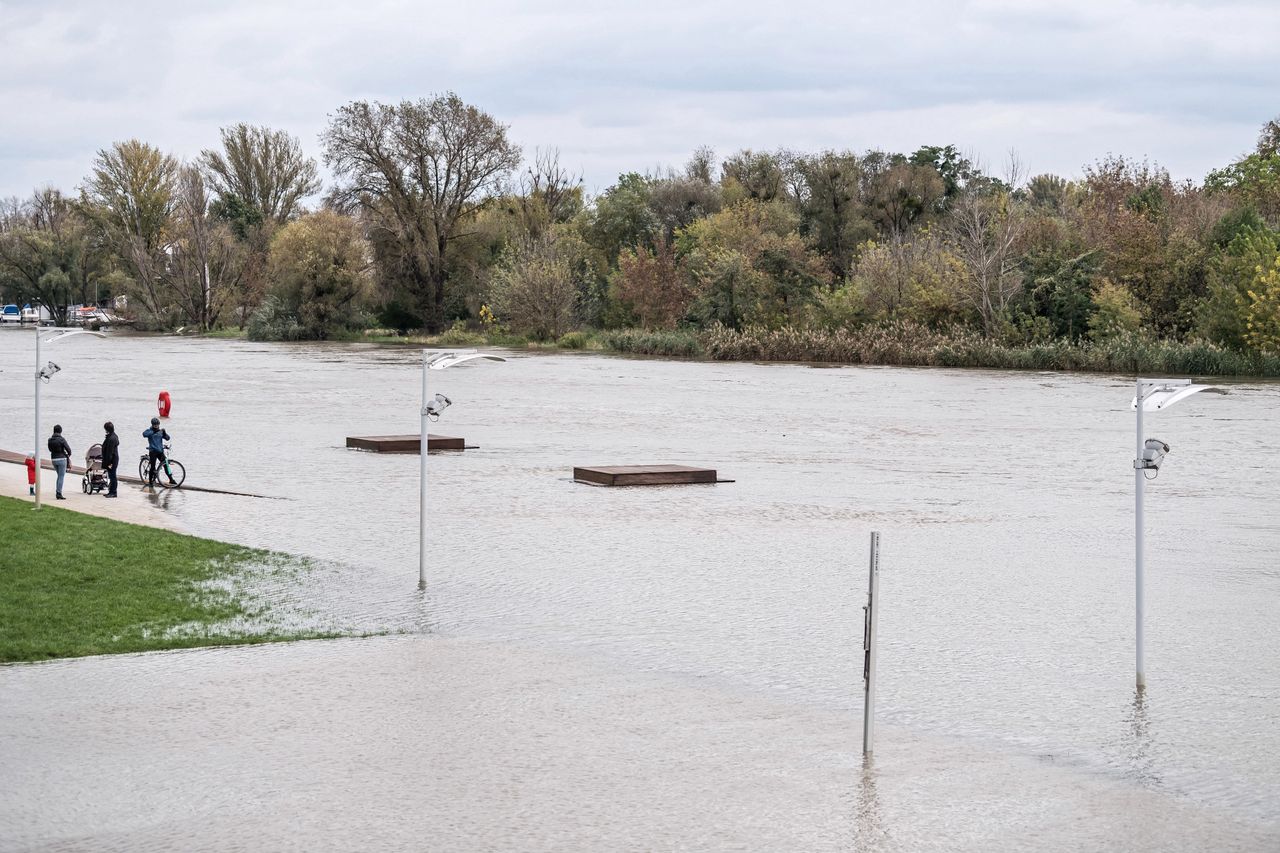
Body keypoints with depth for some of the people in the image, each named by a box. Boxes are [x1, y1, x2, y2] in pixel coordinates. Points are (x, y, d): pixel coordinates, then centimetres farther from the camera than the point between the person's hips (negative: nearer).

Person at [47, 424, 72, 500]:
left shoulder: (50, 440, 2)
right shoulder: (61, 439, -14)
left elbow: (50, 449, 13)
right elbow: (68, 449, -13)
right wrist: (69, 454, 8)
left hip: (53, 459, 6)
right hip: (61, 459, -6)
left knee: (59, 476, 20)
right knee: (61, 477, 0)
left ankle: (57, 491, 17)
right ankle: (59, 493, -2)